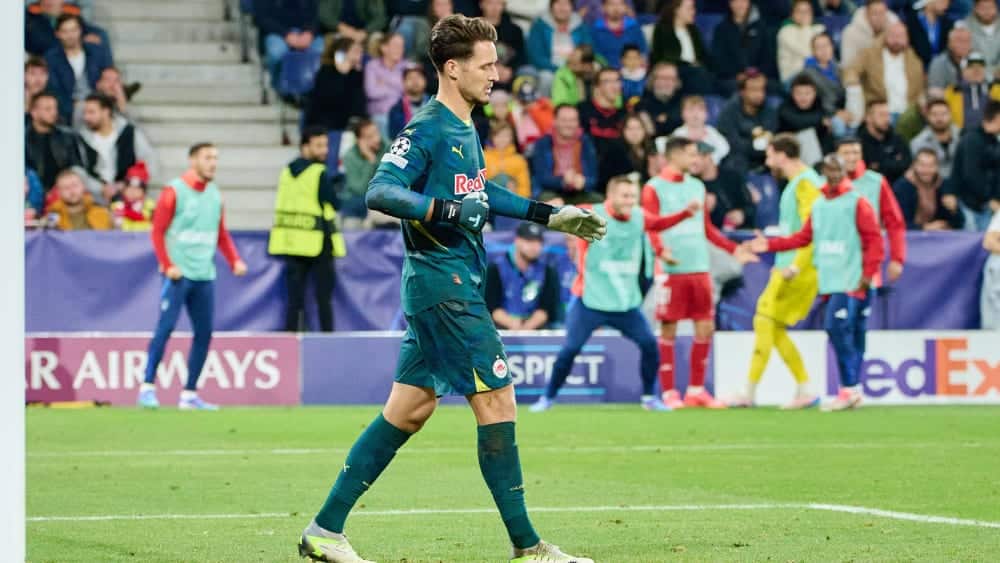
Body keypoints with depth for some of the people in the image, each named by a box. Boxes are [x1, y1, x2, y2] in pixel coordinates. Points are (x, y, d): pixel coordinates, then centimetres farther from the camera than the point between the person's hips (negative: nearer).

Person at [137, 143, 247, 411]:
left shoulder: (214, 193, 13)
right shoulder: (174, 191, -5)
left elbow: (221, 234, 19)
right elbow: (158, 231, -6)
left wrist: (234, 260, 5)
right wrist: (167, 265, -15)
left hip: (205, 275, 6)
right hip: (179, 275, -6)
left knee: (204, 333, 4)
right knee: (165, 327, -11)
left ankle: (189, 394, 11)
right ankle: (147, 387, -7)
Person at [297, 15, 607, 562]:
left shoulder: (465, 128, 15)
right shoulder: (427, 128, -14)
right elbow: (380, 191, -24)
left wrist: (551, 216, 31)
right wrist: (443, 210, -36)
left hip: (457, 285, 10)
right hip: (443, 285, -10)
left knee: (408, 412, 10)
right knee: (497, 400, -7)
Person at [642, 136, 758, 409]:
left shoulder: (697, 186, 17)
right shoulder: (655, 188, -1)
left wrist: (733, 249, 16)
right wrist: (661, 251, -27)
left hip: (699, 269, 6)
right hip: (671, 270, -6)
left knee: (706, 328, 4)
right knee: (668, 330, -2)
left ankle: (696, 390, 14)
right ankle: (669, 393, 5)